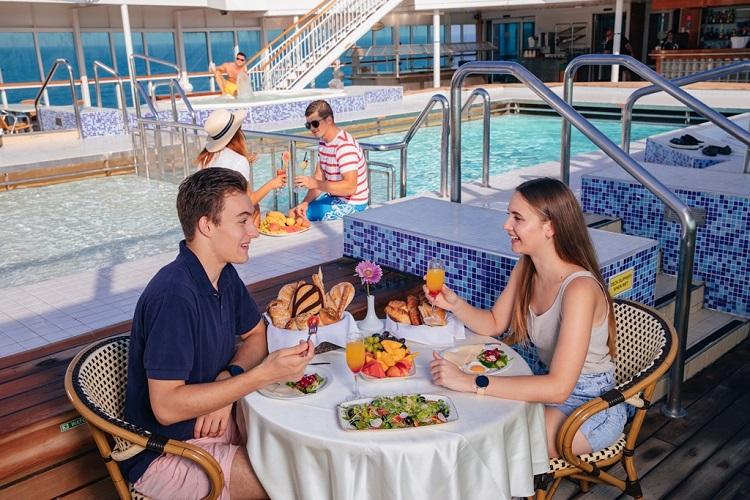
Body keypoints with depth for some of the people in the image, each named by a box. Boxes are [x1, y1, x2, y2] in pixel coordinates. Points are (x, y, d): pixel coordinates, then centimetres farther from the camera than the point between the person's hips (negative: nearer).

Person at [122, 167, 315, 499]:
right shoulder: (174, 295, -28)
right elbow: (166, 407, -28)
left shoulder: (225, 274, 0)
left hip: (214, 420, 8)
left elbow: (256, 334, 13)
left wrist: (229, 379, -9)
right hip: (164, 454, -8)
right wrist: (263, 374, -30)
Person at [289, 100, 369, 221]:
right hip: (333, 197, 9)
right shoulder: (323, 142, 7)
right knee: (294, 213, 6)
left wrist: (315, 184, -34)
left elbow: (350, 187, -32)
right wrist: (305, 202, -9)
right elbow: (319, 178, 7)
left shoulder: (345, 146, -24)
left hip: (351, 204, -9)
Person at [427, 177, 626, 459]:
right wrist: (454, 304, -11)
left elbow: (558, 388, -34)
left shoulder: (579, 288, -30)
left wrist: (472, 382, -37)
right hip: (552, 389, 7)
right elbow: (494, 324, 10)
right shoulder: (525, 270, -4)